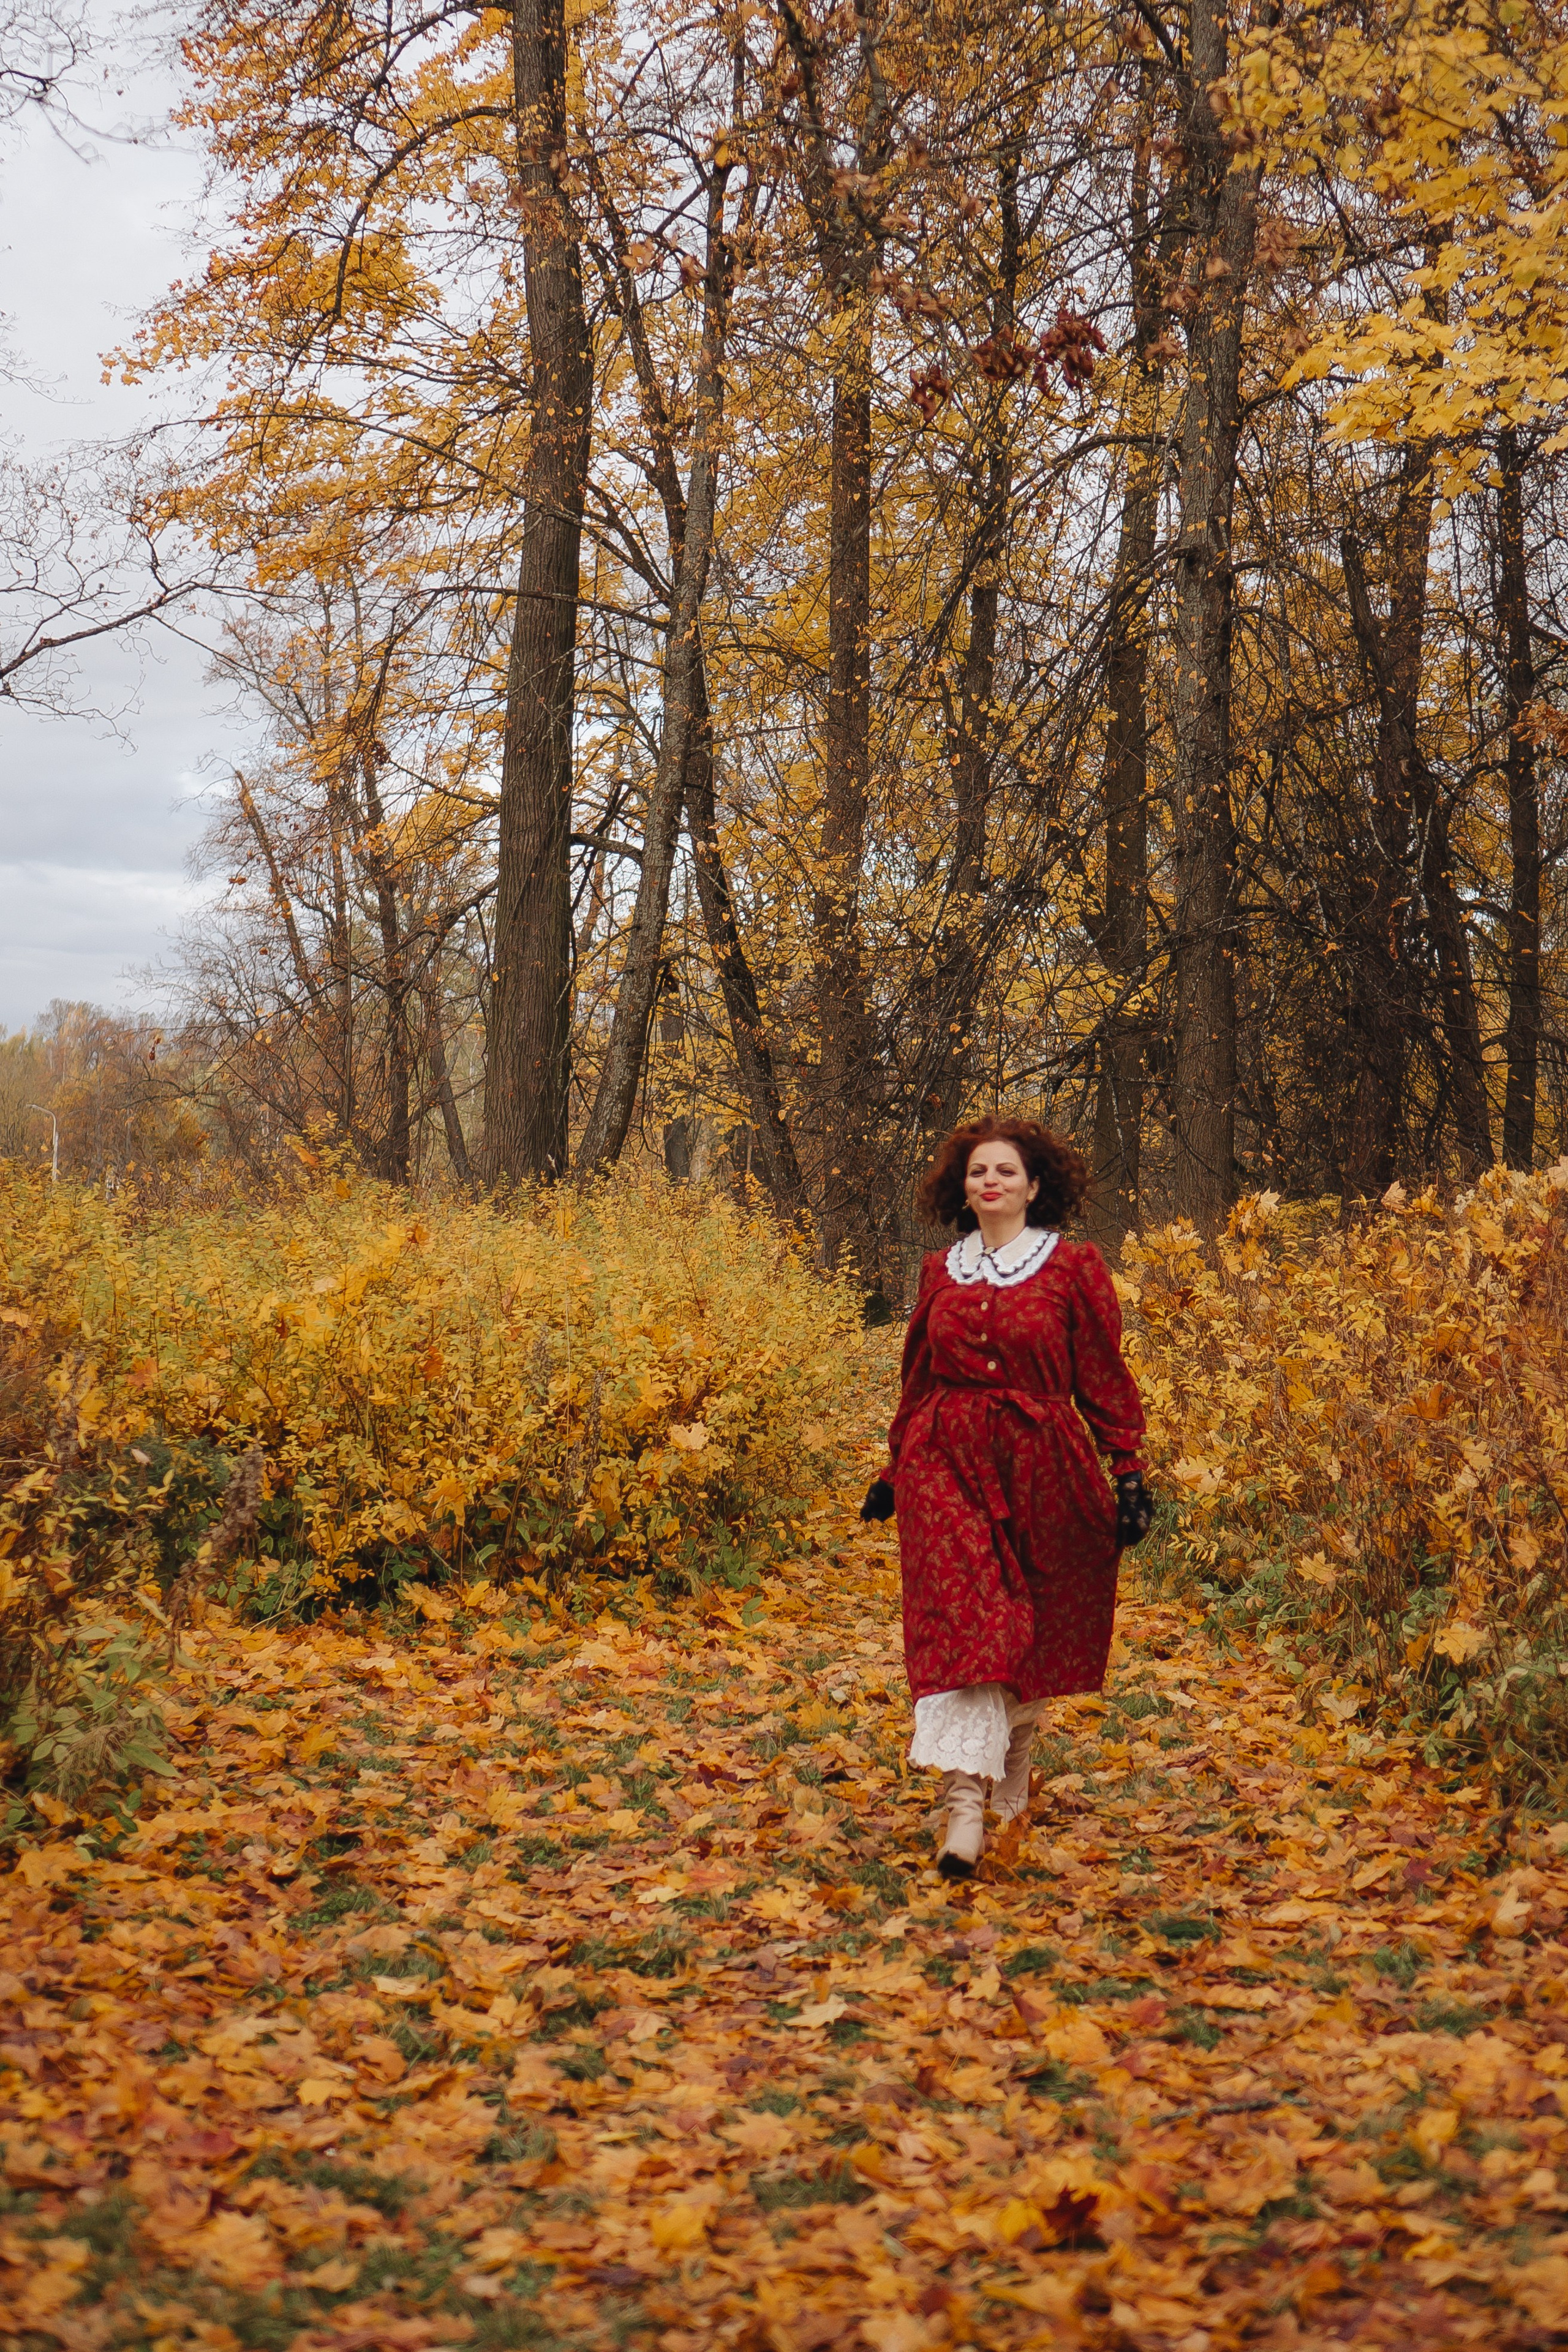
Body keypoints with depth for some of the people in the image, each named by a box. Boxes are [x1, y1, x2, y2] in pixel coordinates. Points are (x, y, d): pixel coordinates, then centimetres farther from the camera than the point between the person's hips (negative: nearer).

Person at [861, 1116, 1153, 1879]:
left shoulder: (1072, 1267, 2)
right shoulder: (941, 1273, 11)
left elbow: (1105, 1378, 2)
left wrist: (1130, 1472, -4)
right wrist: (894, 1470, 20)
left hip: (1040, 1464, -1)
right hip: (947, 1464, 1)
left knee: (1031, 1630, 8)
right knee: (960, 1623, -12)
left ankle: (1014, 1764, 36)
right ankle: (965, 1803, -18)